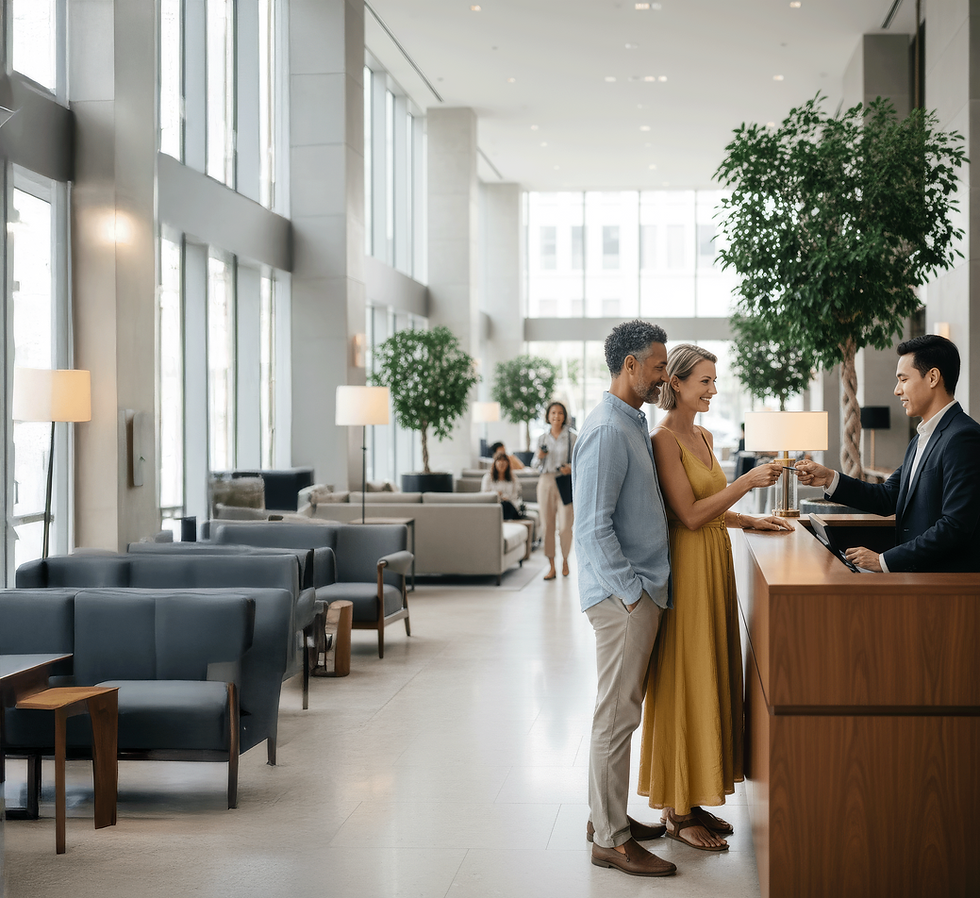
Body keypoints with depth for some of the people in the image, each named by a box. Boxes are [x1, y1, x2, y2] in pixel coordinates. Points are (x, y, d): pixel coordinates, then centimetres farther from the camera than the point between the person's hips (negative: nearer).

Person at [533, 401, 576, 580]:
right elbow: (536, 465, 16)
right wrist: (539, 456, -6)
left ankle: (565, 560, 16)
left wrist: (570, 468, -16)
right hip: (546, 481, 3)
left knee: (565, 526, -7)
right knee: (547, 524, 0)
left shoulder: (571, 437, 2)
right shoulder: (542, 438, 10)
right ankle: (552, 566, 5)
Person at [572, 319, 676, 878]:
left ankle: (608, 817, 27)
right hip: (623, 594, -10)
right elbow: (593, 528, -22)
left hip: (641, 591, 10)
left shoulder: (633, 424, 15)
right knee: (617, 715, -3)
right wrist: (631, 593, -19)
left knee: (622, 711, 16)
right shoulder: (607, 430, -17)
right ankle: (611, 840, 4)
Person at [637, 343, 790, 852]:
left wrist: (749, 521, 10)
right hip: (686, 568, -9)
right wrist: (747, 482, -20)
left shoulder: (703, 437, 14)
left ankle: (694, 801, 20)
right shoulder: (664, 439, -14)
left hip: (714, 565, 9)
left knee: (709, 677, 12)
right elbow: (689, 514, -19)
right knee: (683, 683, -3)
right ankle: (677, 812, 6)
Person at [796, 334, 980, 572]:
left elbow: (955, 526, -21)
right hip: (915, 577, 9)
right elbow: (888, 498, 20)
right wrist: (829, 479, 8)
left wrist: (884, 561, -19)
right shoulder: (920, 441, 19)